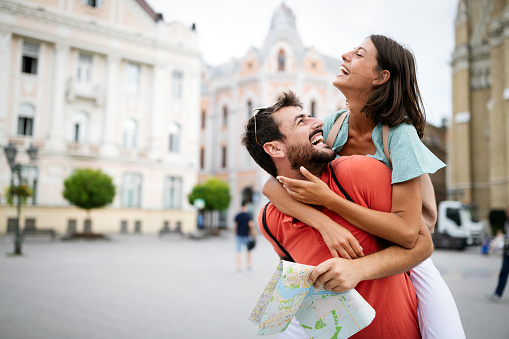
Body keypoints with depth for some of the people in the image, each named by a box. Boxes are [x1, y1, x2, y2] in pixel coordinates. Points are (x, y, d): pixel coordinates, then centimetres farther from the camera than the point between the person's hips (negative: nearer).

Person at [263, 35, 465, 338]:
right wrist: (325, 223, -33)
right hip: (348, 254, 3)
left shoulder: (400, 134, -23)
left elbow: (407, 233, -28)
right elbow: (272, 184, -17)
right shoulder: (332, 127, -11)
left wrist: (328, 199, -32)